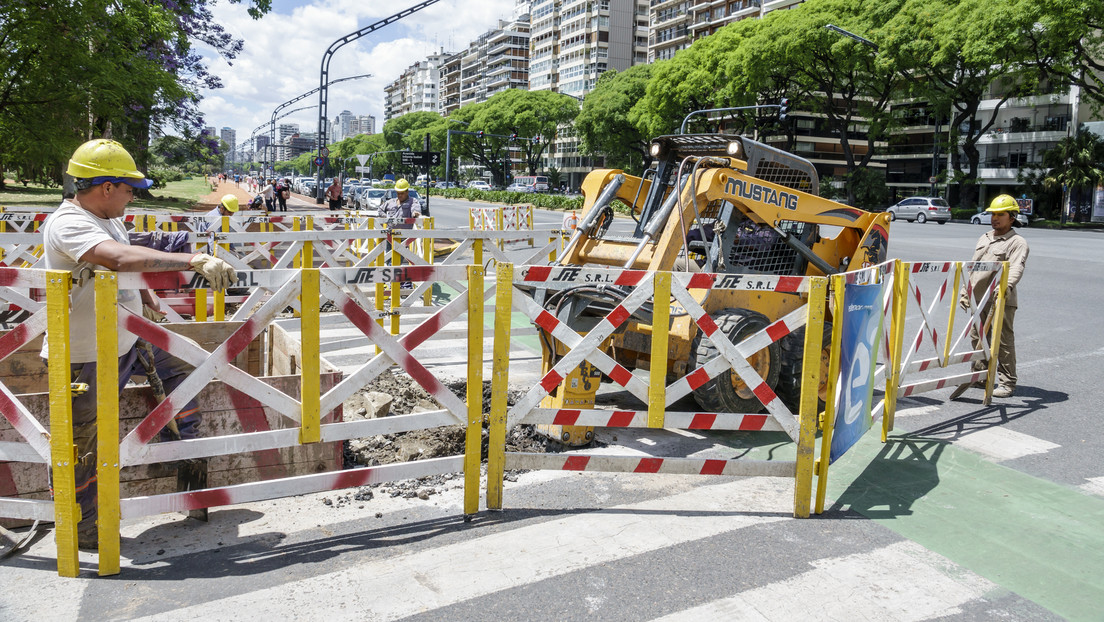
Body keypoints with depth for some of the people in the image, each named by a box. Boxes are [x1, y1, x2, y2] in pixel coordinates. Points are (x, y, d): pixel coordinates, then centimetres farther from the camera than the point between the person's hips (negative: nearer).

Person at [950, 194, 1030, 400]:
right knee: (977, 338, 12)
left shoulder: (1018, 242, -5)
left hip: (1001, 301, -7)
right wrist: (965, 291, 19)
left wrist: (1007, 286, -40)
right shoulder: (984, 239, 19)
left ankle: (1007, 383, 3)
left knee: (1003, 341, -4)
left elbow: (1017, 268, -22)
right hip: (978, 299, 7)